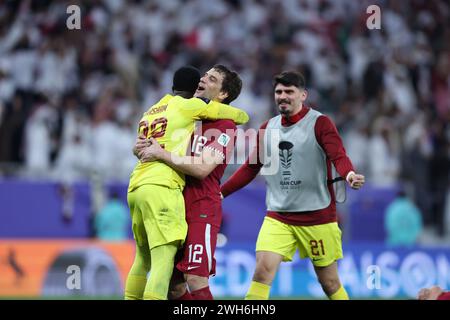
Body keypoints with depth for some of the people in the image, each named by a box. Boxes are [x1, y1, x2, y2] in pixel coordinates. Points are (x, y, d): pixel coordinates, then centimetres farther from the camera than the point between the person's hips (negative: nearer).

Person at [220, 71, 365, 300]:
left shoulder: (319, 123, -6)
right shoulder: (267, 129, 9)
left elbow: (339, 156, -19)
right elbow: (250, 168, 17)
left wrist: (349, 174, -41)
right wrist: (219, 193, 11)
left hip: (317, 216, -3)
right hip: (277, 216, 3)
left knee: (329, 282, 5)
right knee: (263, 269, -15)